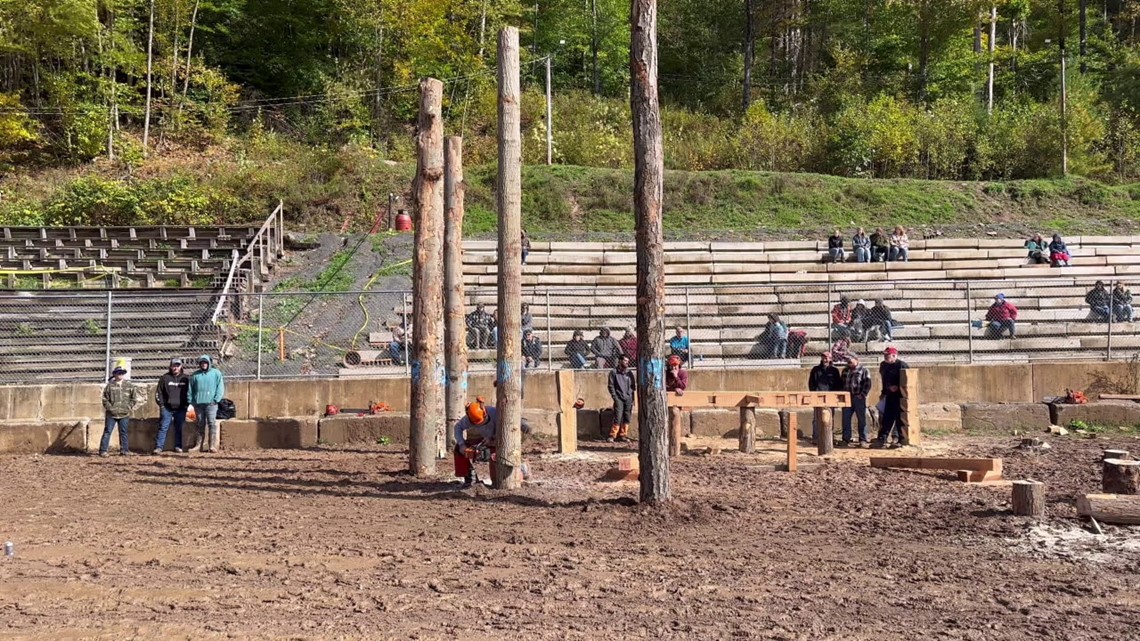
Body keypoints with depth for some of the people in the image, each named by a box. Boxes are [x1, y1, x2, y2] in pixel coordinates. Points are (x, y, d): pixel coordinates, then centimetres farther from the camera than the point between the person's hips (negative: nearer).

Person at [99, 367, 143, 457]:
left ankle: (124, 450, 14)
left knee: (123, 432, 8)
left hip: (124, 414, 2)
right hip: (111, 414, -2)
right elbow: (105, 398, 3)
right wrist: (109, 407, -6)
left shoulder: (129, 385, 6)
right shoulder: (110, 385, 1)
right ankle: (103, 450, 1)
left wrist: (129, 407, 0)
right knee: (107, 432, -2)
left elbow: (134, 398, 9)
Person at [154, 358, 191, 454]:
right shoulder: (165, 378, 4)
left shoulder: (186, 378, 8)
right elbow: (158, 392, 6)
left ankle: (178, 446, 13)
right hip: (167, 408, -1)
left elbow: (189, 392, 12)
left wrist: (187, 404, 4)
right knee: (163, 428, -5)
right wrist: (161, 404, -2)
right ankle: (159, 447, -6)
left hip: (181, 408, 1)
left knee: (179, 428, 6)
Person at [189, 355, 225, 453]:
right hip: (198, 404, 3)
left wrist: (216, 399, -7)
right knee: (201, 425, 6)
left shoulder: (216, 373, 7)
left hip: (210, 403, -3)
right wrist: (191, 401, 4)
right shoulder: (195, 375, 14)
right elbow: (191, 389, 15)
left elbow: (220, 387, 2)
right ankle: (200, 446, 10)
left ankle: (212, 446, -13)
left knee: (212, 423, -11)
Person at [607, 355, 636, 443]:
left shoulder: (629, 372, 14)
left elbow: (633, 385, 18)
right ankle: (612, 436, -8)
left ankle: (623, 435, 13)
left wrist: (635, 386, -3)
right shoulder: (614, 372, 3)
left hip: (629, 398, 4)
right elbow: (611, 386, 0)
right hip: (619, 398, -4)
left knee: (627, 418, 4)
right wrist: (615, 397, -8)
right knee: (618, 418, -12)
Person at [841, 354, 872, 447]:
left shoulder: (863, 370, -1)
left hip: (859, 398, -5)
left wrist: (863, 394, -14)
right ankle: (846, 439, 10)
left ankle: (863, 440, 5)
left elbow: (868, 384, -8)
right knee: (845, 419, 4)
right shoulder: (845, 371, 16)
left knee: (862, 419, 1)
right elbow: (842, 383, 21)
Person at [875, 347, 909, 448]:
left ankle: (902, 439, 7)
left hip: (900, 396, -7)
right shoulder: (883, 365, 11)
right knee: (887, 417, 6)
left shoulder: (901, 365, -13)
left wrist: (898, 387, -23)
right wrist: (883, 392, 23)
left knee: (900, 417, -2)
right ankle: (883, 439, 7)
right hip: (889, 395, 7)